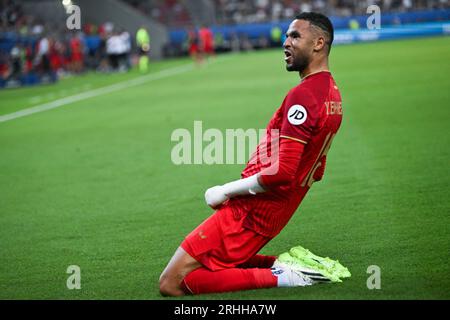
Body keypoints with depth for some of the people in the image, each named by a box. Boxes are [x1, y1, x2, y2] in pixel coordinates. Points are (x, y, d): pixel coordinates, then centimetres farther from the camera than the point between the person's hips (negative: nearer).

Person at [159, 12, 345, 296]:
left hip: (250, 213, -10)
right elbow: (315, 172, 21)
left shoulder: (302, 96, -19)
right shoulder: (332, 94, 13)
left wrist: (225, 191, -15)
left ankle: (276, 276, -12)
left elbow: (283, 171, -26)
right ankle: (283, 266, 7)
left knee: (171, 284, -9)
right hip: (275, 215, 10)